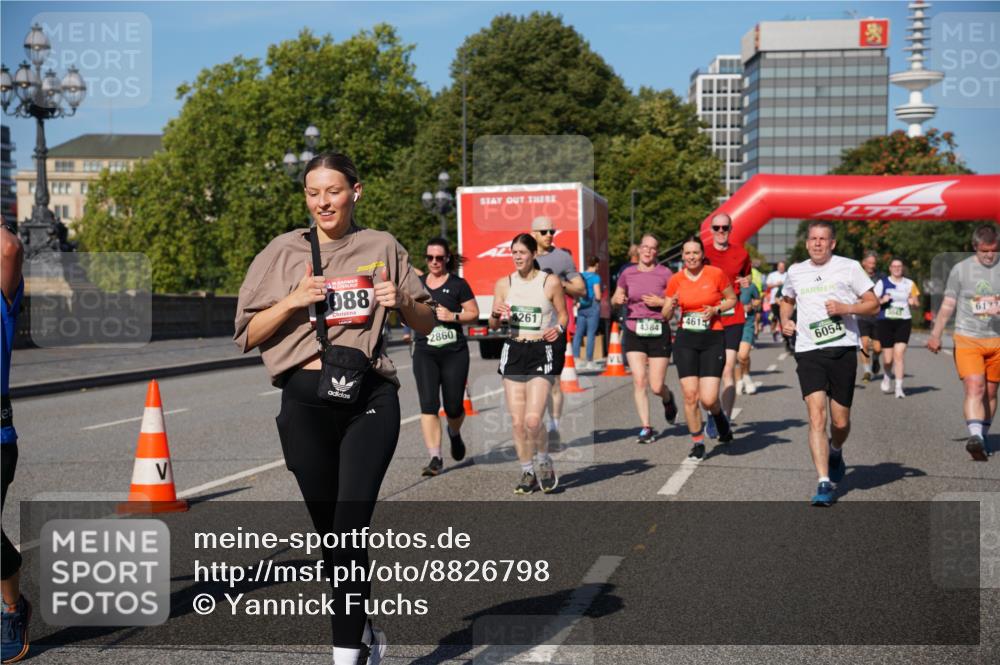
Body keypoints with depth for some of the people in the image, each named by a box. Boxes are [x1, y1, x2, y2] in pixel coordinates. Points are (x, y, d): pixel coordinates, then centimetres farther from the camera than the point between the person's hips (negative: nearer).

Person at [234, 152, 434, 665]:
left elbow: (427, 325, 15)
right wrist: (294, 300, -11)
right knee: (329, 531, 9)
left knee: (348, 529, -13)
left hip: (370, 398, -1)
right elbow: (248, 335, 5)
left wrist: (402, 302, -7)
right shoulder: (283, 251, 7)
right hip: (306, 401, 2)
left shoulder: (382, 247, 8)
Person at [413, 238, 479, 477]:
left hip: (454, 352, -1)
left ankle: (454, 434, 40)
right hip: (425, 352, 2)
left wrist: (453, 316, -14)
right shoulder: (417, 283, 10)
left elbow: (474, 313, 2)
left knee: (454, 406, 4)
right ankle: (435, 458, -9)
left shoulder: (458, 284, 1)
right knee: (428, 404, -12)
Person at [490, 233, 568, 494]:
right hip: (514, 352, 4)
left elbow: (563, 314, 6)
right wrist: (497, 315, -12)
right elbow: (493, 325, 10)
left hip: (541, 352, -4)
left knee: (533, 420, -14)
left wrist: (558, 329, -15)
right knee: (517, 421, 2)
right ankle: (528, 473, 18)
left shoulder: (550, 282, -3)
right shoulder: (504, 284, 7)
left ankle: (544, 464, 12)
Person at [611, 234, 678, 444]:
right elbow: (616, 298, 19)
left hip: (659, 331, -2)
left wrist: (661, 302, -15)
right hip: (634, 331, 2)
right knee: (639, 381, -10)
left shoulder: (665, 274, -2)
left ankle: (668, 399, 35)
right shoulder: (627, 273, 6)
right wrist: (617, 300, -4)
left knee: (656, 387, -2)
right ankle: (646, 427, -1)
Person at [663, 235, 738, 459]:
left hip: (713, 339, -2)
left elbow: (732, 299, 10)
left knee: (708, 399, -10)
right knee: (690, 395, -5)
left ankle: (719, 416, 27)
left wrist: (716, 309, -9)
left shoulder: (716, 274, -4)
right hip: (686, 340, 2)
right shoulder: (676, 280, 3)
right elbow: (666, 315, 10)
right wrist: (671, 306, -13)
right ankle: (697, 442, 13)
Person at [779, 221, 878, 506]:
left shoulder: (849, 267, 3)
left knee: (840, 422, 6)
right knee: (816, 416, -14)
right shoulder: (795, 272, 12)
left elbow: (873, 304, 4)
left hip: (842, 350, -1)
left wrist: (846, 308, -13)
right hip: (808, 351, 1)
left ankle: (835, 452, 41)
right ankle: (824, 484, -13)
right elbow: (787, 300, 31)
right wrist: (785, 320, 11)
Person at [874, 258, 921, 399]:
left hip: (903, 322, 1)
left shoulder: (909, 284, 10)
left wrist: (913, 301, -6)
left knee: (899, 354, -13)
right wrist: (882, 300, -17)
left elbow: (916, 301, 17)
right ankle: (886, 377, 34)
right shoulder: (882, 283, 5)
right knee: (888, 358, 1)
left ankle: (899, 387, -9)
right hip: (885, 322, 0)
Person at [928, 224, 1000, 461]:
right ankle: (975, 436, -29)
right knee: (974, 388, -17)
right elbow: (948, 304, 9)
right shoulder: (960, 269, 4)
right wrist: (936, 334, 6)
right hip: (967, 339, -2)